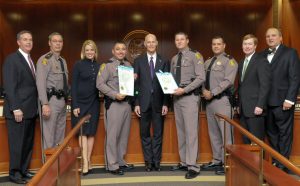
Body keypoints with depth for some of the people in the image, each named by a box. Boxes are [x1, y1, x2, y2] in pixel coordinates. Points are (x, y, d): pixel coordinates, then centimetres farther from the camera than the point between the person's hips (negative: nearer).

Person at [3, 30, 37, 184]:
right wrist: (16, 108, -19)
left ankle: (23, 170, 24)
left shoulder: (30, 60, 16)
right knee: (17, 143, 2)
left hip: (31, 110, 7)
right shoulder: (12, 59, -7)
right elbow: (9, 86, -14)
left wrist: (35, 106, 8)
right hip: (18, 110, -7)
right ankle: (14, 173, 15)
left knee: (28, 143, 12)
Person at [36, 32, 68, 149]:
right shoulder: (45, 59, -8)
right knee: (49, 135, -4)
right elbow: (40, 83, -15)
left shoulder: (63, 61, 15)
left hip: (62, 100, 8)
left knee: (60, 135, 16)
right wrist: (45, 104, -22)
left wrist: (65, 99, 12)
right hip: (51, 100, -8)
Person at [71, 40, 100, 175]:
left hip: (94, 103, 4)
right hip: (80, 103, -4)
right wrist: (75, 105, -12)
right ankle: (85, 162, -2)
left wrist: (101, 100, -2)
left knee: (91, 132, 6)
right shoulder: (78, 65, -3)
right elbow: (73, 86, -6)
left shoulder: (98, 66, 7)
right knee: (82, 133, -3)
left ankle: (88, 161, 15)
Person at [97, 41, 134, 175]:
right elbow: (100, 84, -10)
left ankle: (120, 161, 26)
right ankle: (112, 165, 8)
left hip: (126, 103, 6)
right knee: (112, 135, -3)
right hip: (113, 104, -6)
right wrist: (115, 94, -18)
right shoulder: (107, 65, -4)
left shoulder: (128, 65, 13)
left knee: (124, 134, 12)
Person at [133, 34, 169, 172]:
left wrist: (165, 103, -4)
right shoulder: (138, 61, 6)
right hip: (144, 102, 0)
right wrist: (136, 103, -4)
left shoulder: (164, 61, 6)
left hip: (158, 103, 0)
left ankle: (157, 161, 18)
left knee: (158, 133, 6)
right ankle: (148, 161, 19)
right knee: (145, 133, 7)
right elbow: (135, 83, 2)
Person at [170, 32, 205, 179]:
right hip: (176, 97, 7)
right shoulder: (174, 59, 16)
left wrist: (184, 90, -18)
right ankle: (184, 162, 20)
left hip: (190, 96, -7)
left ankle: (193, 166, -3)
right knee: (180, 131, 10)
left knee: (191, 131, -8)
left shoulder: (195, 56, -4)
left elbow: (201, 77, -12)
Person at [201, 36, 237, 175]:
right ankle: (216, 161, 22)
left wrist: (212, 93, -17)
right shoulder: (207, 62, 19)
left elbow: (228, 81, -14)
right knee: (213, 132, 12)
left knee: (225, 132, -5)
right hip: (209, 100, 7)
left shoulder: (229, 61, -3)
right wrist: (204, 91, -4)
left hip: (222, 100, -7)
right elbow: (203, 79, 16)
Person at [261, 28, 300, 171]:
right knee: (271, 133, 11)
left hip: (282, 101, -5)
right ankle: (275, 162, 23)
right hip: (266, 102, 5)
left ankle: (282, 165, 14)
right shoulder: (262, 55, 13)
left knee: (284, 134, 4)